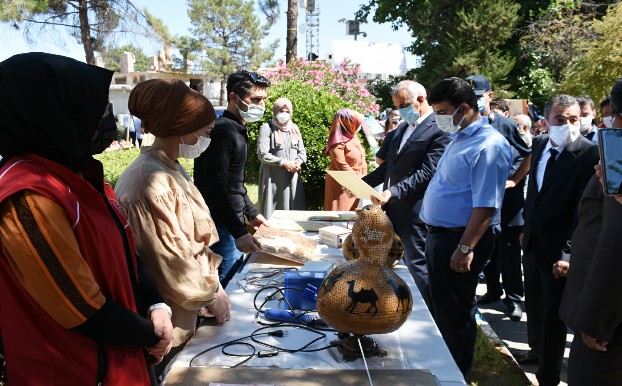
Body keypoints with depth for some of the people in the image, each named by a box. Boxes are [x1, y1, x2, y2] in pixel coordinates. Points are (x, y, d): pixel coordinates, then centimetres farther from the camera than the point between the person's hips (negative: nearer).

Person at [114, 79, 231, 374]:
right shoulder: (152, 181, -26)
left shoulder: (171, 169, 5)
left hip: (183, 308, 9)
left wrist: (210, 280, 6)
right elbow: (171, 258, -23)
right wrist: (211, 294, -11)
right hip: (168, 316, -9)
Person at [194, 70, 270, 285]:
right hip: (223, 227, -10)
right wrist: (239, 232, -25)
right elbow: (216, 188, -23)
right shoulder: (223, 131, -17)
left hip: (232, 223, 10)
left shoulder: (237, 130, 15)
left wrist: (251, 213, 24)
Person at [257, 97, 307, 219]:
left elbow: (302, 151, 16)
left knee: (295, 211, 3)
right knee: (274, 212, -3)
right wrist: (283, 163, -13)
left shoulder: (294, 128, 15)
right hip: (273, 178, -5)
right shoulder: (267, 128, -3)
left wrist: (298, 162, -6)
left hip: (293, 177, 5)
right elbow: (262, 154, -11)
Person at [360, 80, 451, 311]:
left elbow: (426, 174, -21)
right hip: (392, 207, 9)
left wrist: (393, 192, -27)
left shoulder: (437, 131, -14)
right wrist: (363, 182, 9)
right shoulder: (403, 127, 15)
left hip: (413, 211, -9)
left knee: (417, 264, -1)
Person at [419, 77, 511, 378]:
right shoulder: (460, 139, 12)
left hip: (459, 241, -9)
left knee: (455, 314, 5)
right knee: (440, 307, 20)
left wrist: (465, 248, -23)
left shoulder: (488, 146, -18)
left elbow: (485, 206, -23)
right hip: (438, 235, 9)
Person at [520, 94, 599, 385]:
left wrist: (568, 252, -24)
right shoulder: (539, 144, 4)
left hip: (558, 248, -7)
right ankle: (537, 348, 48)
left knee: (553, 313, 5)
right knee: (533, 302, 24)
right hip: (533, 241, 7)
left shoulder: (589, 152, -17)